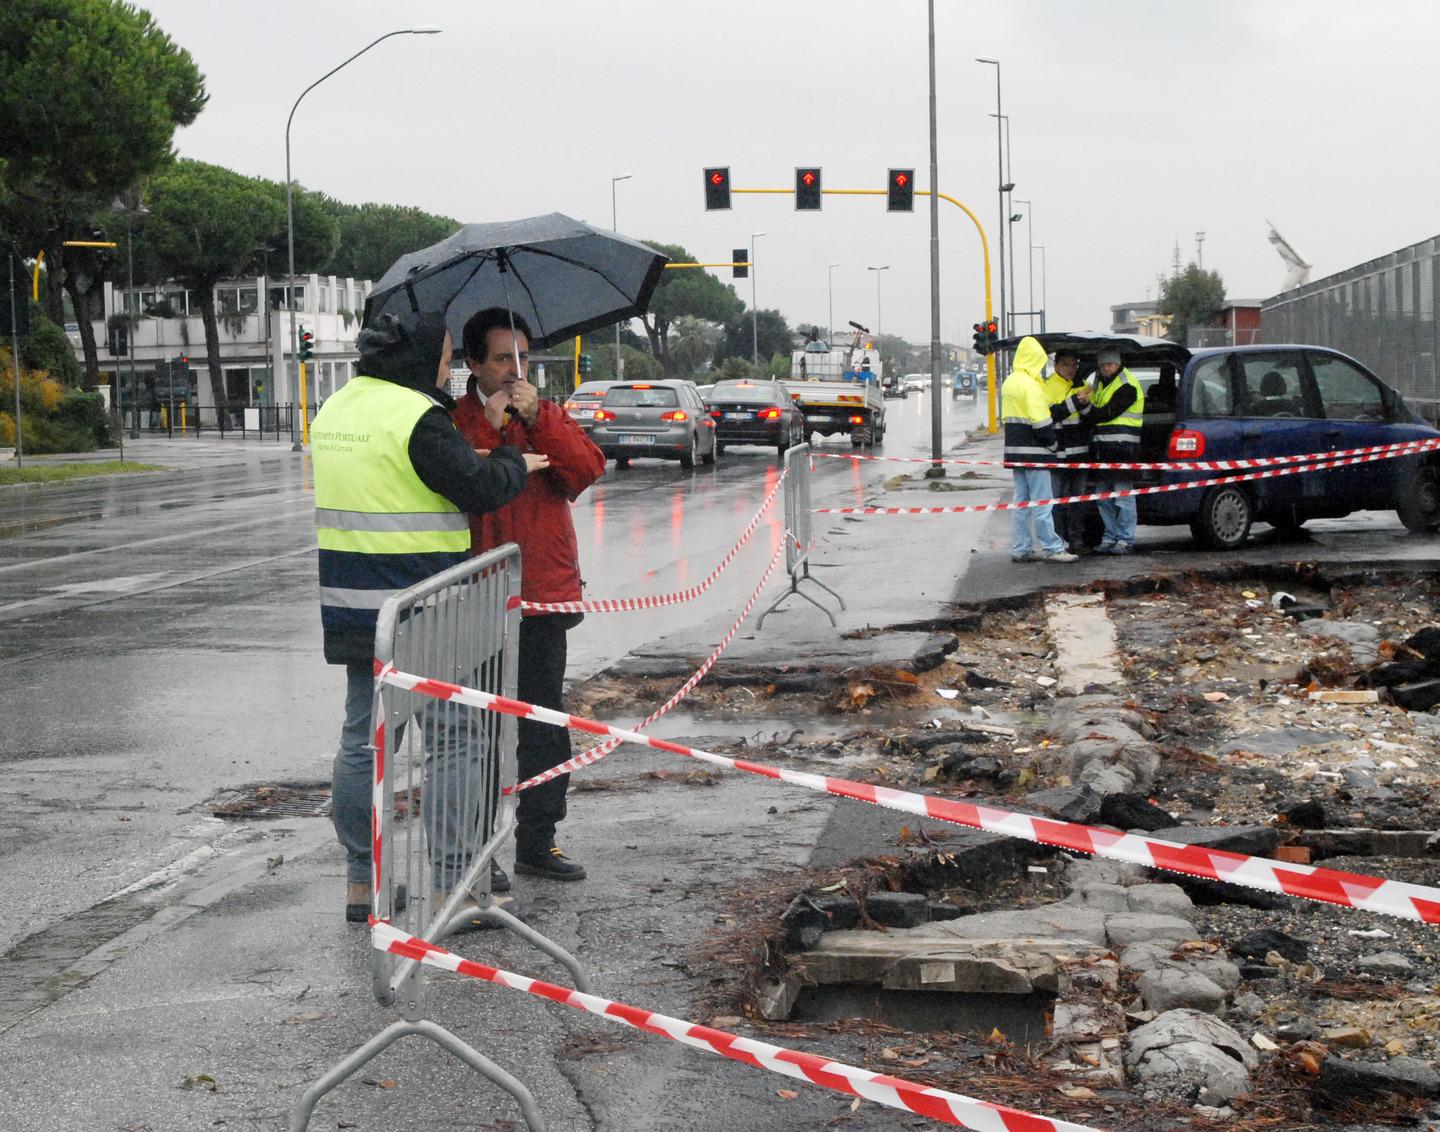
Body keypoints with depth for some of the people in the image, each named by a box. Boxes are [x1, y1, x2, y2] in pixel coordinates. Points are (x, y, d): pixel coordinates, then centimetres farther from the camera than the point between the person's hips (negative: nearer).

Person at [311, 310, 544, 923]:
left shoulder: (335, 408, 13)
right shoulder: (417, 417, -15)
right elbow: (481, 487, -16)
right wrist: (515, 463, 5)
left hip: (351, 607, 8)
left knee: (361, 740, 12)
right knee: (445, 742, 0)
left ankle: (361, 883, 17)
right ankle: (454, 888, 4)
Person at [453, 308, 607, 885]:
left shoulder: (550, 417, 12)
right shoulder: (453, 421, 0)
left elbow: (587, 470, -5)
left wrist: (538, 418, -14)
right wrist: (493, 429, -17)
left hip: (543, 597, 4)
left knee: (544, 725, 10)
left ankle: (538, 842, 21)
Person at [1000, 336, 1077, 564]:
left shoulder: (1009, 383, 14)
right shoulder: (1030, 385, -16)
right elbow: (1040, 421, -19)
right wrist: (1052, 445, -8)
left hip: (1015, 449, 9)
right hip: (1034, 451, -9)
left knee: (1021, 501, 12)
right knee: (1041, 502, -6)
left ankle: (1021, 549, 13)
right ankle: (1052, 549, -5)